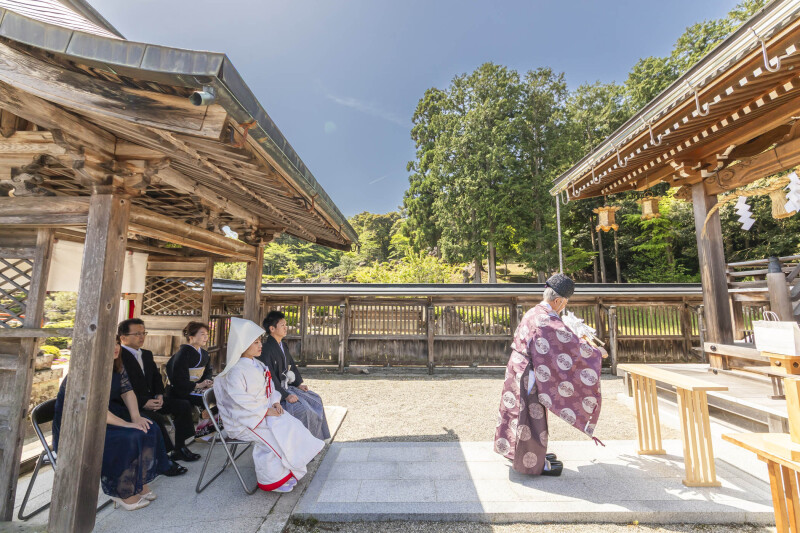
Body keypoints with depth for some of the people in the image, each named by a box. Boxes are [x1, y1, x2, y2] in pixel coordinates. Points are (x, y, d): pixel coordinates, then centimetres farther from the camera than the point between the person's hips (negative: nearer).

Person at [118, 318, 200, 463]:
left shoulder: (147, 354, 15)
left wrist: (159, 395, -2)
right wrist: (144, 402, -22)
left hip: (151, 400, 8)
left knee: (184, 405, -4)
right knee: (156, 418, -32)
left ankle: (179, 448, 4)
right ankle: (165, 455, -16)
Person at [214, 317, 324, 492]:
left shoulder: (258, 366, 11)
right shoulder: (235, 371, -17)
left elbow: (270, 388, 15)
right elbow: (240, 400, -25)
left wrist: (275, 403, -4)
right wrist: (265, 411, -22)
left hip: (265, 410, 8)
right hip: (245, 419, -8)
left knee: (291, 424, -7)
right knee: (274, 434, -23)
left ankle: (287, 471, 5)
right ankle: (272, 480, -5)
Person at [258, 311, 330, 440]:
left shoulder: (283, 345, 9)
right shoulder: (266, 349, -21)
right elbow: (270, 378, -24)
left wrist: (299, 383, 5)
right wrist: (285, 395, -24)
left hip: (287, 386, 10)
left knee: (315, 399, 5)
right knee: (303, 408, -22)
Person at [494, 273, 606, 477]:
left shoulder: (532, 313, 5)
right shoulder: (548, 321, -24)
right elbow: (573, 344, -17)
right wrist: (597, 352, 0)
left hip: (519, 370, 10)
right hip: (529, 375, -10)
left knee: (523, 413, 22)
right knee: (533, 416, 7)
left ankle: (530, 454, 42)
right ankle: (535, 464, 25)